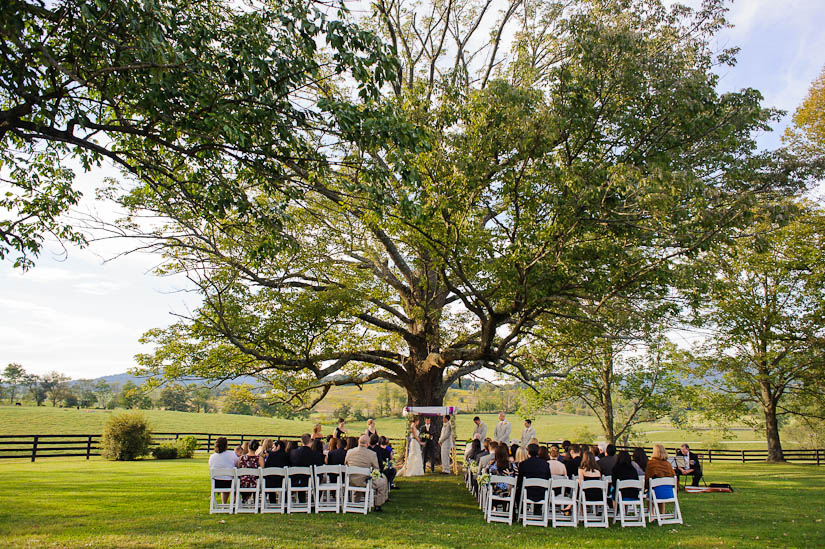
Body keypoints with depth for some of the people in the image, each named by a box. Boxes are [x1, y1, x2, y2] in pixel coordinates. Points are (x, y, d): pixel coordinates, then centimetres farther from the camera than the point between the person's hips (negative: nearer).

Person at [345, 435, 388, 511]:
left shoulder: (349, 452, -4)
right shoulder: (372, 454, -16)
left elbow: (345, 465, 10)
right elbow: (376, 469, -7)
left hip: (351, 482, 5)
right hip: (364, 482, -5)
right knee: (383, 481, 19)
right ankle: (378, 505, 21)